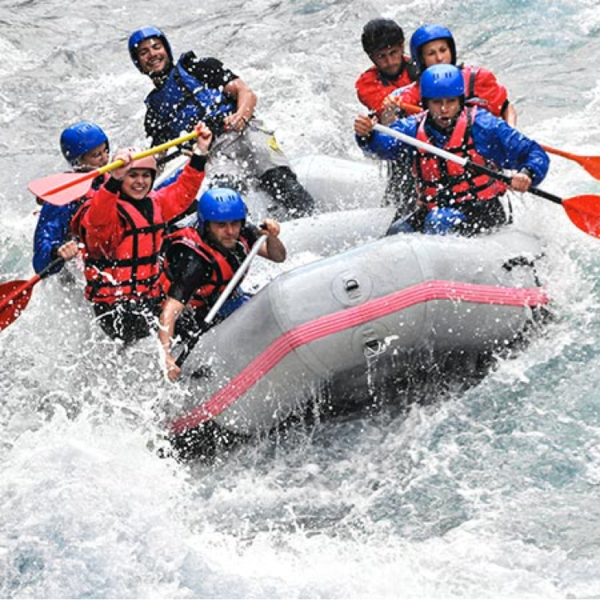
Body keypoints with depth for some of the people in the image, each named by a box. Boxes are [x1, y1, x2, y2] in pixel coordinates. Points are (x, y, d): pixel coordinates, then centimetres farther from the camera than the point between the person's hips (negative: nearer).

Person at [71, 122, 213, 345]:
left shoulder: (153, 204, 11)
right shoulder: (109, 212, -14)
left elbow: (182, 192, 24)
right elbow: (98, 220, -36)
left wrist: (200, 154, 16)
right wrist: (115, 180, -51)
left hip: (152, 298, 7)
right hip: (115, 307, -7)